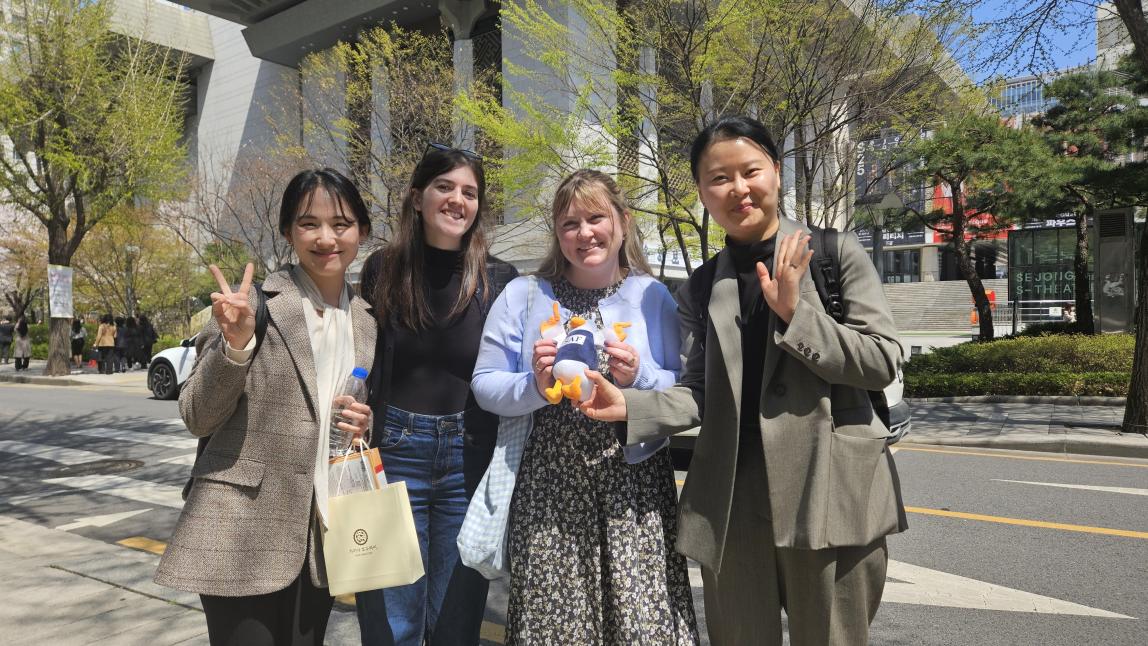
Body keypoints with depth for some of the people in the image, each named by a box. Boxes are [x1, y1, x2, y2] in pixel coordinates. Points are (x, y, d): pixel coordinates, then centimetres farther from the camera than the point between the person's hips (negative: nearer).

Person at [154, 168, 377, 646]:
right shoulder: (250, 302, -7)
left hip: (321, 537, 5)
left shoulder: (368, 321, 7)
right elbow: (197, 419, -8)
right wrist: (235, 343, -24)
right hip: (244, 535, -5)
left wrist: (367, 423, -4)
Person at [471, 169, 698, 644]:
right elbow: (484, 386, 4)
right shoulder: (523, 296, 7)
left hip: (633, 484, 1)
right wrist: (534, 386, -14)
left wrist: (639, 377, -12)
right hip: (548, 485, 0)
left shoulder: (653, 296, 7)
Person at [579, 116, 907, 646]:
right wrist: (629, 406, -13)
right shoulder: (700, 289, 9)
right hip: (732, 505, 3)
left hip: (828, 494, -2)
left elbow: (883, 361, -5)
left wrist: (796, 312, -16)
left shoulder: (836, 253, 0)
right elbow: (698, 393, 4)